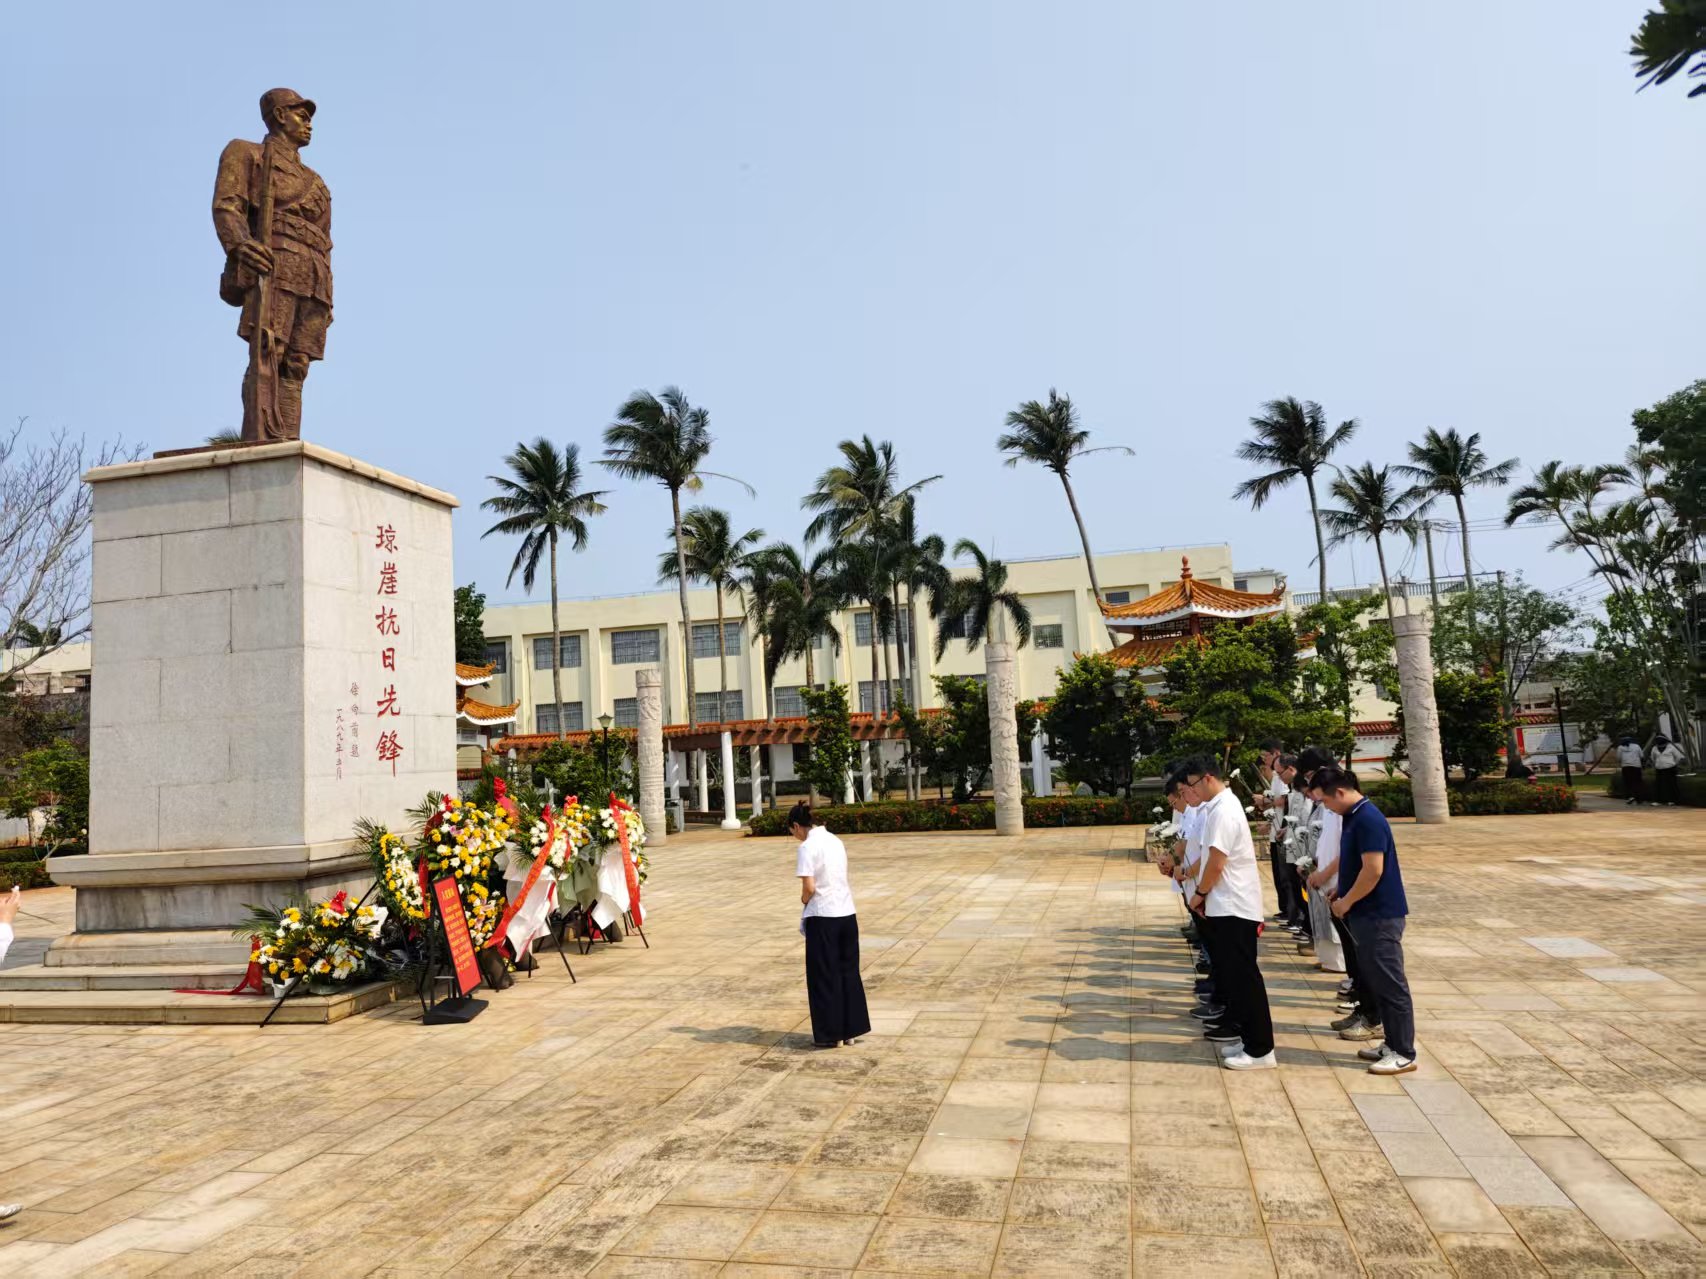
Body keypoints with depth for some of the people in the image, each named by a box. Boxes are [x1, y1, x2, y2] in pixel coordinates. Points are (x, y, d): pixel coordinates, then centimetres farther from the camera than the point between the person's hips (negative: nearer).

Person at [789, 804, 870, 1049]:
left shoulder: (808, 847, -12)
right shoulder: (835, 841, 10)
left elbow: (809, 887, -18)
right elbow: (842, 879, 11)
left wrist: (804, 901, 3)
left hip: (823, 917, -7)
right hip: (847, 913, 7)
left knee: (824, 976, 6)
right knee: (849, 972, 14)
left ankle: (829, 1034, 13)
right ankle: (850, 1030, 22)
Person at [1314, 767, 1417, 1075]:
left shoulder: (1368, 819, -20)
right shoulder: (1353, 817, 10)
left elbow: (1373, 870, -24)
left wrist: (1346, 902, -14)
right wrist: (1340, 890, 10)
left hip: (1380, 915, -10)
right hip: (1367, 914, 10)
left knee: (1390, 983, -1)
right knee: (1375, 981, 15)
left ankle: (1404, 1053, 7)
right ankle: (1393, 1044, 25)